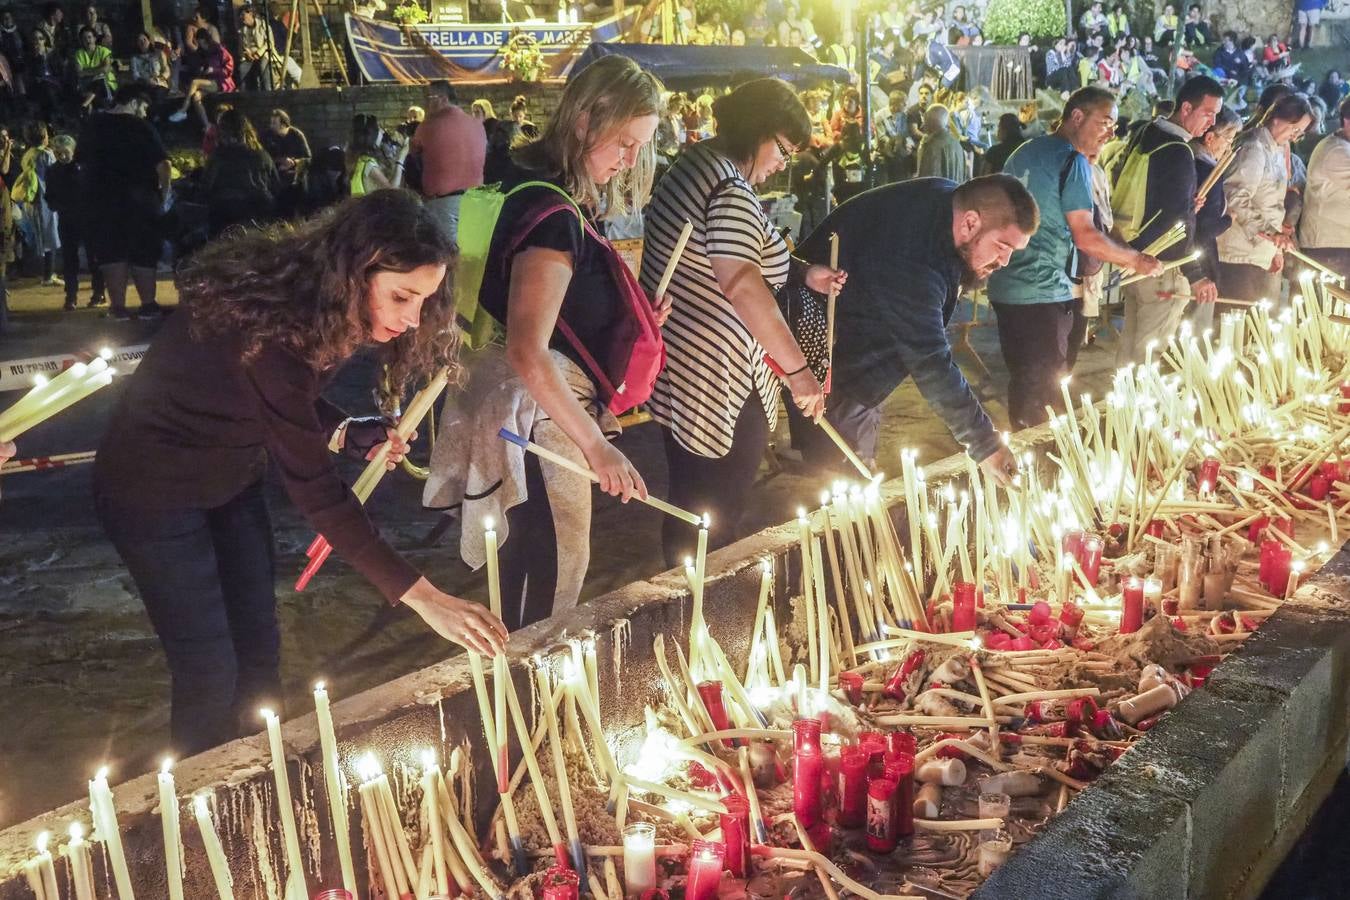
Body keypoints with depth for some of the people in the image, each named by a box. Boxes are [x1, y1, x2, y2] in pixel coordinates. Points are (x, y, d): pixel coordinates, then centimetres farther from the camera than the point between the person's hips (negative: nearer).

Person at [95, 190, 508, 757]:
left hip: (231, 479, 8)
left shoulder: (314, 307, -11)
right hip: (154, 492, -8)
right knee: (210, 672, -2)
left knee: (259, 651, 11)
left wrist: (351, 434, -14)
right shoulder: (266, 328, -36)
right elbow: (313, 488, -37)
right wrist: (420, 596, -39)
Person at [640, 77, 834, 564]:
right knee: (716, 521, 4)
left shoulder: (696, 161, 12)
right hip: (717, 385, -10)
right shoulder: (731, 190, -20)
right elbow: (741, 286, -30)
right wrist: (798, 368, -28)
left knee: (688, 507, 21)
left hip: (677, 368, 10)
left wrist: (802, 275, 14)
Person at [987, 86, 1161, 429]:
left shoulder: (1023, 152, 14)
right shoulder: (1072, 161, -11)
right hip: (1042, 294, -9)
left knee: (1022, 382, 17)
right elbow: (1086, 237, -18)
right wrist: (1136, 260, -5)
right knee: (1044, 392, -1)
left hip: (1005, 288, 9)